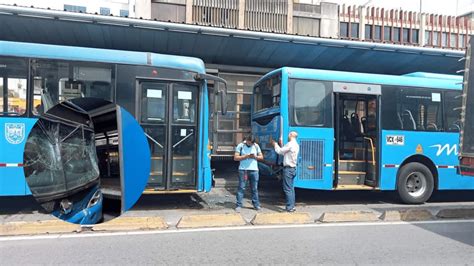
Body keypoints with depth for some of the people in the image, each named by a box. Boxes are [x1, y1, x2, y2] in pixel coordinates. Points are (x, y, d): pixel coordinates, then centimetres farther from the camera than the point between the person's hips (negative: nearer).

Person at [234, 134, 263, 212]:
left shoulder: (256, 146, 7)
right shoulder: (240, 146, -2)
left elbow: (261, 157, 10)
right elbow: (235, 158, -5)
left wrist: (255, 157, -10)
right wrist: (245, 156, -17)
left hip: (254, 170, 2)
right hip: (243, 170, -2)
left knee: (255, 188, 8)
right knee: (241, 188, -2)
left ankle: (256, 204, 17)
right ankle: (239, 205, 4)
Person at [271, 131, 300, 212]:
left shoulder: (290, 144, -14)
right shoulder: (296, 145, 15)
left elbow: (280, 151, -7)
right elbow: (285, 153, 18)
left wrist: (275, 144, 9)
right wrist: (281, 145, 19)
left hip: (288, 168, -10)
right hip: (293, 168, 10)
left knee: (287, 188, -7)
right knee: (291, 188, 13)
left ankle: (290, 207, -6)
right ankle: (292, 206, 17)